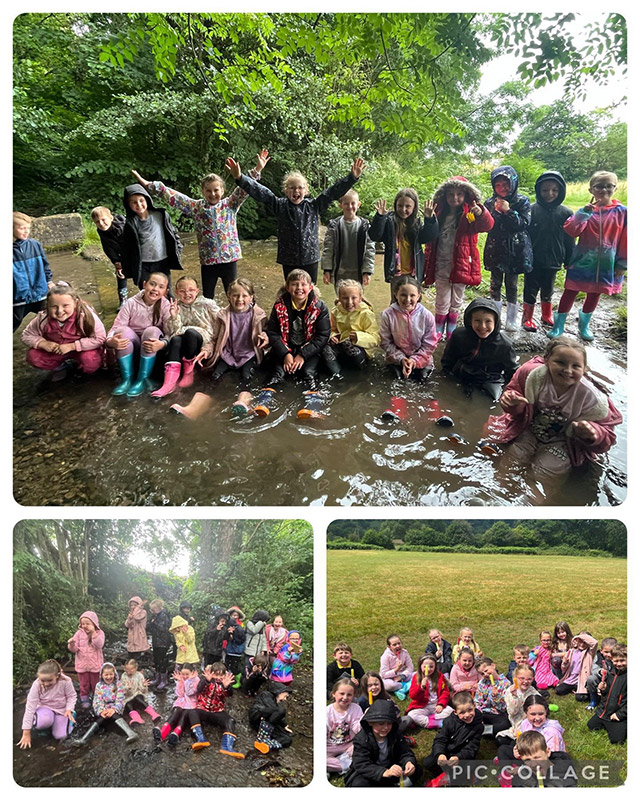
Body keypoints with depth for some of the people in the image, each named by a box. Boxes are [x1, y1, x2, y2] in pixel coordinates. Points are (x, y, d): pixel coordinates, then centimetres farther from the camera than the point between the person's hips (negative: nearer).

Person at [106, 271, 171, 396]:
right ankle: (127, 379, -20)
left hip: (153, 345, 0)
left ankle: (142, 380, -24)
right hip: (133, 346, 1)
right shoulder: (131, 303, -10)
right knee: (123, 330, -29)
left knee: (152, 331, -31)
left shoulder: (165, 305, -11)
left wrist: (162, 344, -42)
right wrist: (110, 341, -38)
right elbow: (116, 327, -15)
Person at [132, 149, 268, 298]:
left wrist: (257, 170, -20)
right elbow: (171, 196, 1)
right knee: (207, 298, 11)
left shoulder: (230, 205, 2)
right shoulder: (195, 207, 3)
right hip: (207, 261, 1)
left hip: (229, 258, -1)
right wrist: (147, 184, -3)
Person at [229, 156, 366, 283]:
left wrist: (352, 177, -14)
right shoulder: (279, 206, -1)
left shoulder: (314, 206, 1)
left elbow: (333, 192, -4)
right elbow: (260, 192, -10)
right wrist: (240, 178, -23)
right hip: (289, 261, 0)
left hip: (310, 259, 0)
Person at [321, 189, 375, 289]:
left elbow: (370, 250, -2)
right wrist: (326, 270, -5)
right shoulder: (334, 225, -1)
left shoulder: (365, 226, -1)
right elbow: (327, 249, 0)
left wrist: (367, 271, -7)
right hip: (339, 273, 0)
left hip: (358, 273, 0)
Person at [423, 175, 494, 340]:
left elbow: (487, 225, -28)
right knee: (442, 302, 7)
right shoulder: (439, 213, 3)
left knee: (456, 302, 13)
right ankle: (438, 331, 22)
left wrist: (481, 213, -46)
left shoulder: (469, 214, -6)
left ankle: (452, 332, 29)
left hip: (461, 265, -1)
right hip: (441, 266, 1)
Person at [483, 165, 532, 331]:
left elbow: (524, 224, -12)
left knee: (512, 286, 6)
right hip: (495, 250, 2)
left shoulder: (522, 202, -3)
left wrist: (508, 211, -21)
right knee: (495, 284, 8)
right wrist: (495, 212, -17)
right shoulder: (490, 203, 2)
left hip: (514, 250, -2)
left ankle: (511, 320, 16)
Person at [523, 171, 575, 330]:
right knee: (531, 290, 8)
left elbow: (569, 240, 3)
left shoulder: (566, 213, -2)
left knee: (547, 290, 18)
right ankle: (527, 318, 22)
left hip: (553, 261, 2)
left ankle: (547, 316, 35)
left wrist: (569, 261, 5)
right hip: (533, 260, -2)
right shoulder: (532, 210, -9)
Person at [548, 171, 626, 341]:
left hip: (607, 263, 2)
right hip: (583, 260, -2)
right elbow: (571, 230, -16)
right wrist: (584, 212, -26)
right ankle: (559, 326, 17)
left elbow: (625, 240, -1)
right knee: (570, 292, 5)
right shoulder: (586, 210, -6)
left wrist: (622, 263, -1)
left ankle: (584, 325, 34)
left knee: (595, 294, 15)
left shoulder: (622, 212, -5)